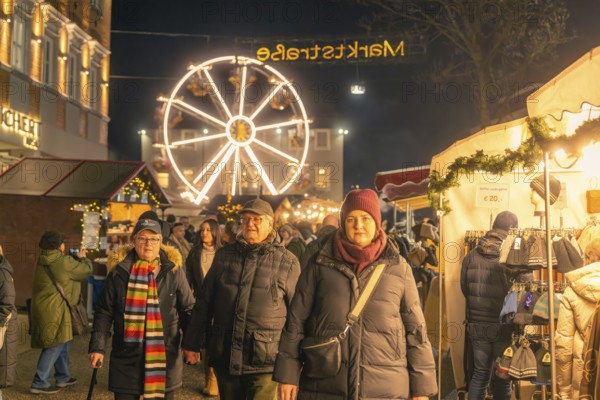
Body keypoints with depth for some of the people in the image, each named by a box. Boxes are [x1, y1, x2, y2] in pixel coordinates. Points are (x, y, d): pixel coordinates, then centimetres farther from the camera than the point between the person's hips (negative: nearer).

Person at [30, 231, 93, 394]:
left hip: (43, 308, 10)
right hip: (54, 309, -10)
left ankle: (63, 377, 31)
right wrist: (83, 258, 11)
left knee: (63, 342, 21)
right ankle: (39, 383, -1)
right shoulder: (63, 261, -17)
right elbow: (86, 270, -7)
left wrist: (76, 259, 19)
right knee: (55, 345, -3)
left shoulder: (43, 262, 10)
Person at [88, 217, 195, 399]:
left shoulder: (173, 269, 0)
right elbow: (105, 312, 4)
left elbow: (187, 310, 6)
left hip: (164, 357, 0)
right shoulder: (119, 269, 0)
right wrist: (98, 347, -5)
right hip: (126, 357, 0)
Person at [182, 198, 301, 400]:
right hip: (225, 358, 4)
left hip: (263, 361, -3)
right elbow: (204, 303, 12)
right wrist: (192, 343, 12)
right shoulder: (224, 255, 7)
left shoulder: (288, 262, -2)